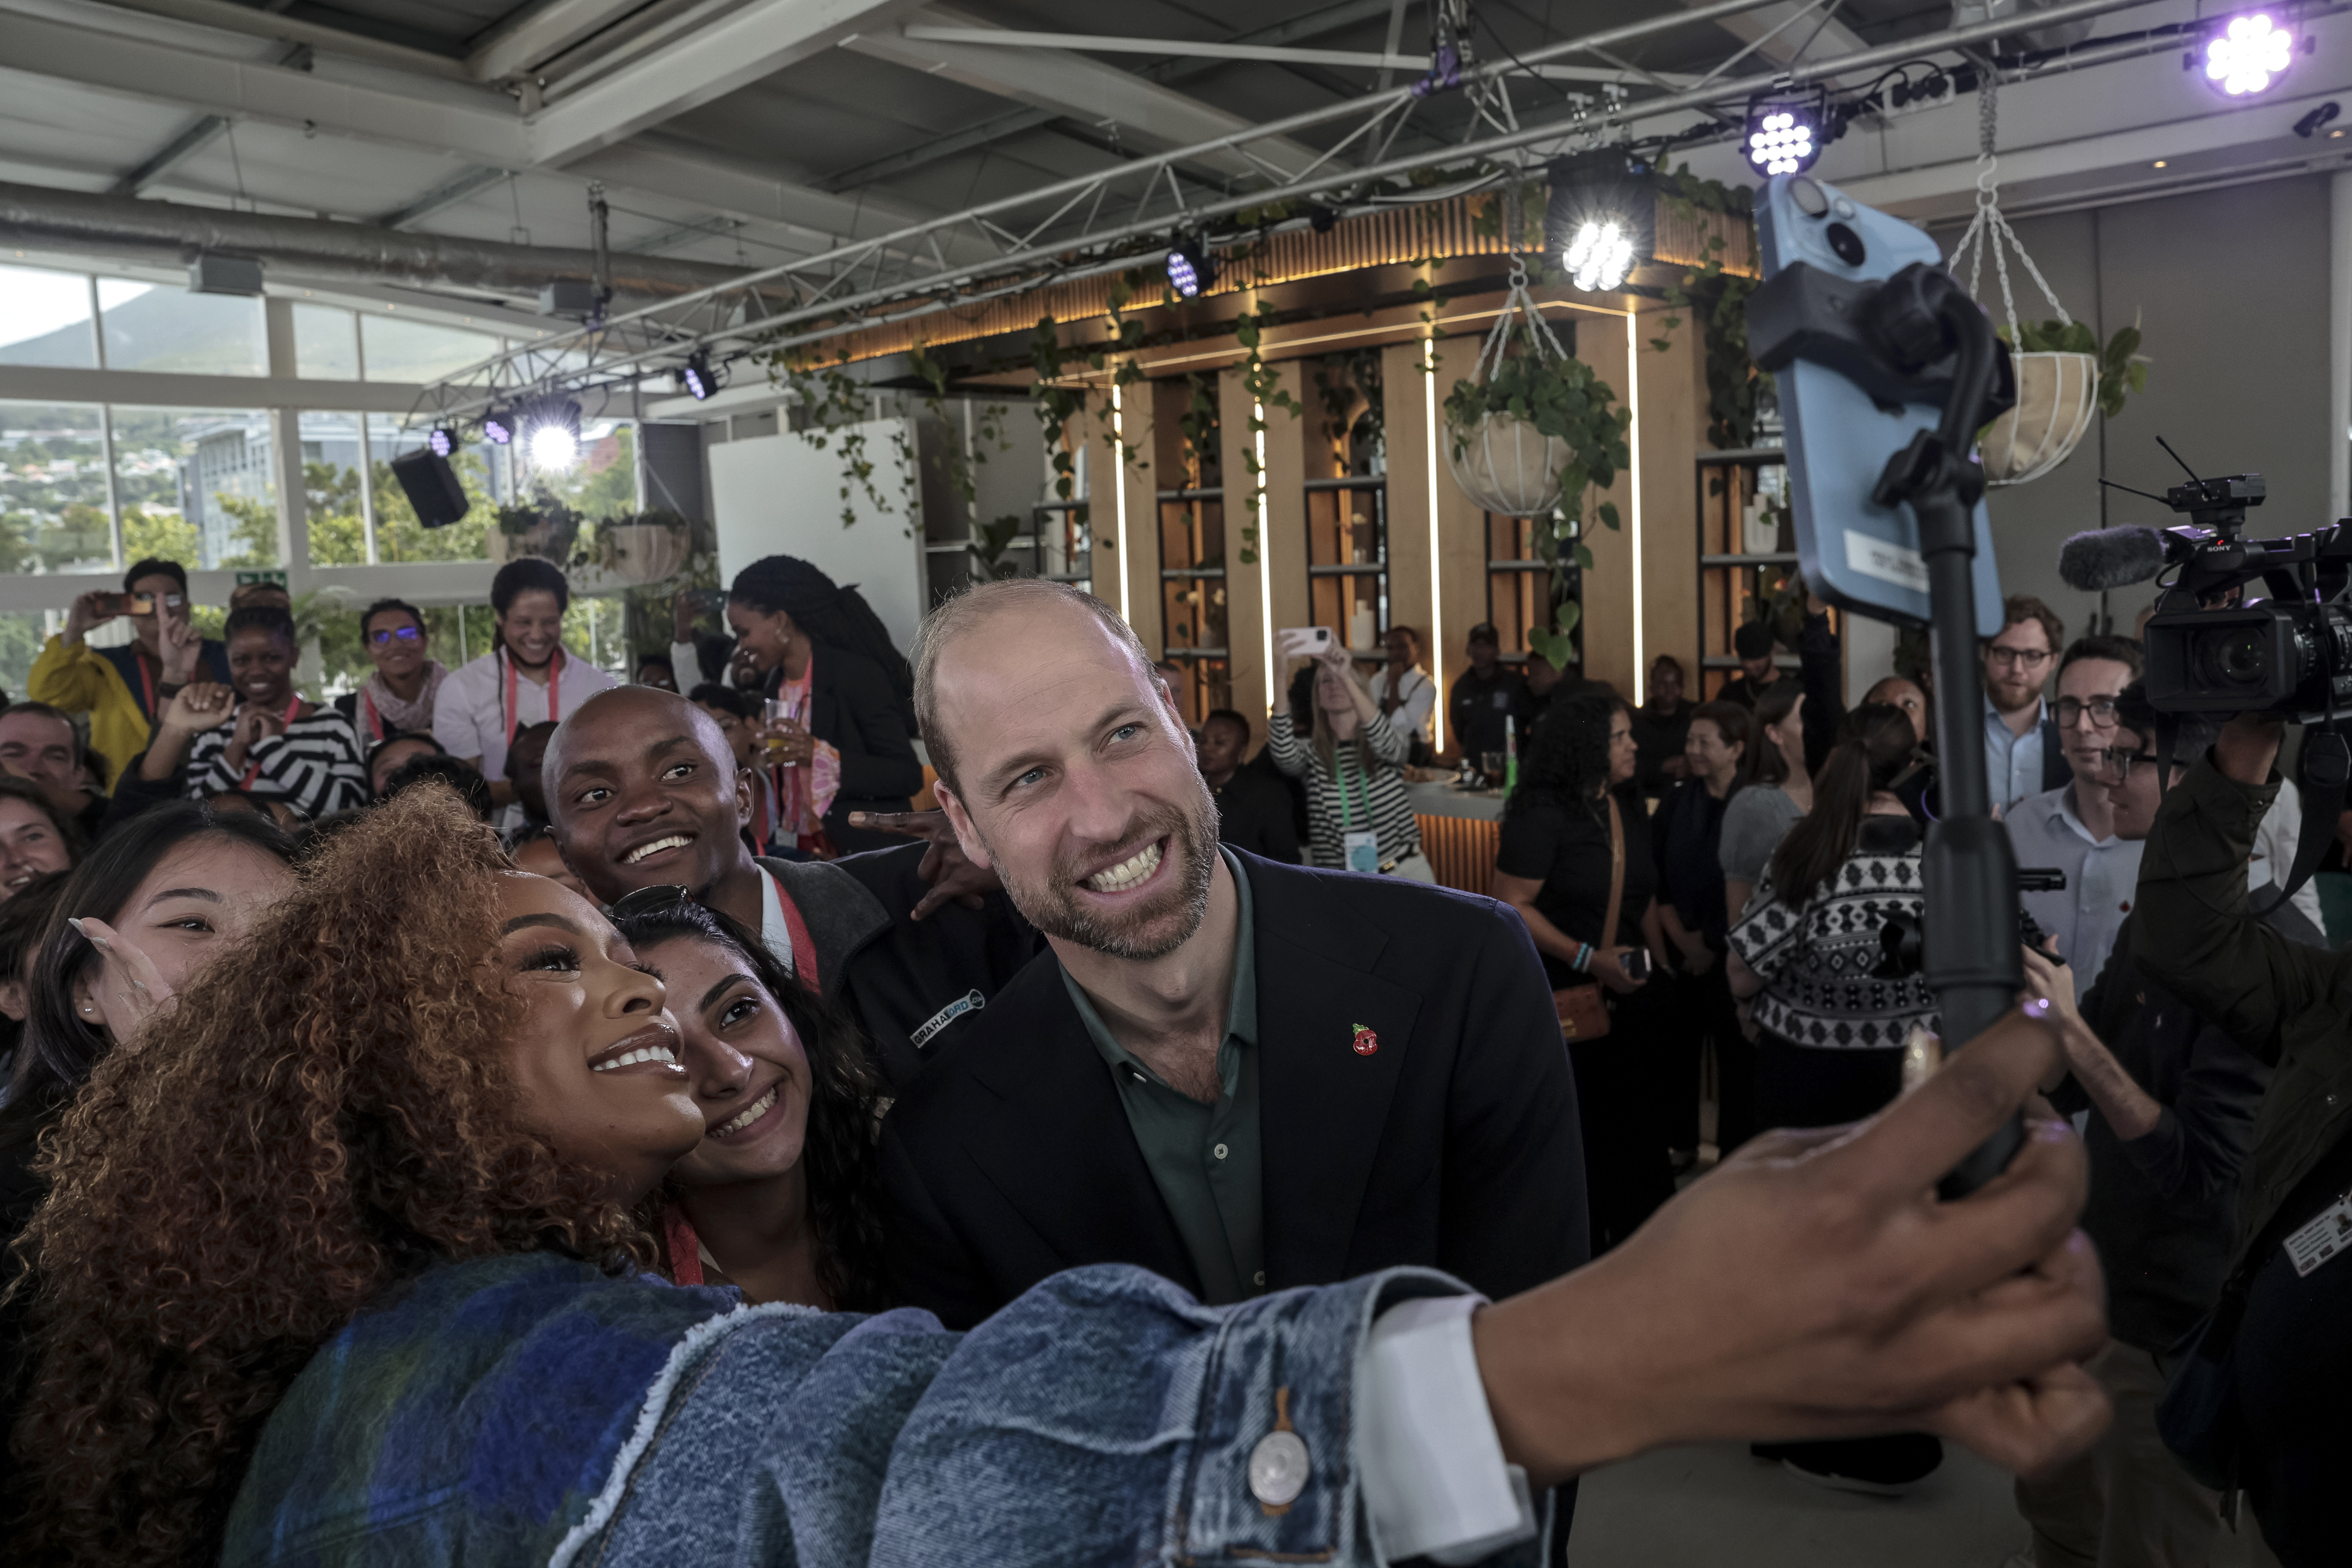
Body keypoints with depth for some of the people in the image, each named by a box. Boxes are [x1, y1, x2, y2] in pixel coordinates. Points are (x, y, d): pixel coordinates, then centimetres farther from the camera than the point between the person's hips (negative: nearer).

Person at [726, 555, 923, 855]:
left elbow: (908, 776, -18)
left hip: (867, 851, -6)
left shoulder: (858, 674, -13)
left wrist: (819, 756, -26)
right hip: (801, 852, 6)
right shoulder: (774, 686, 10)